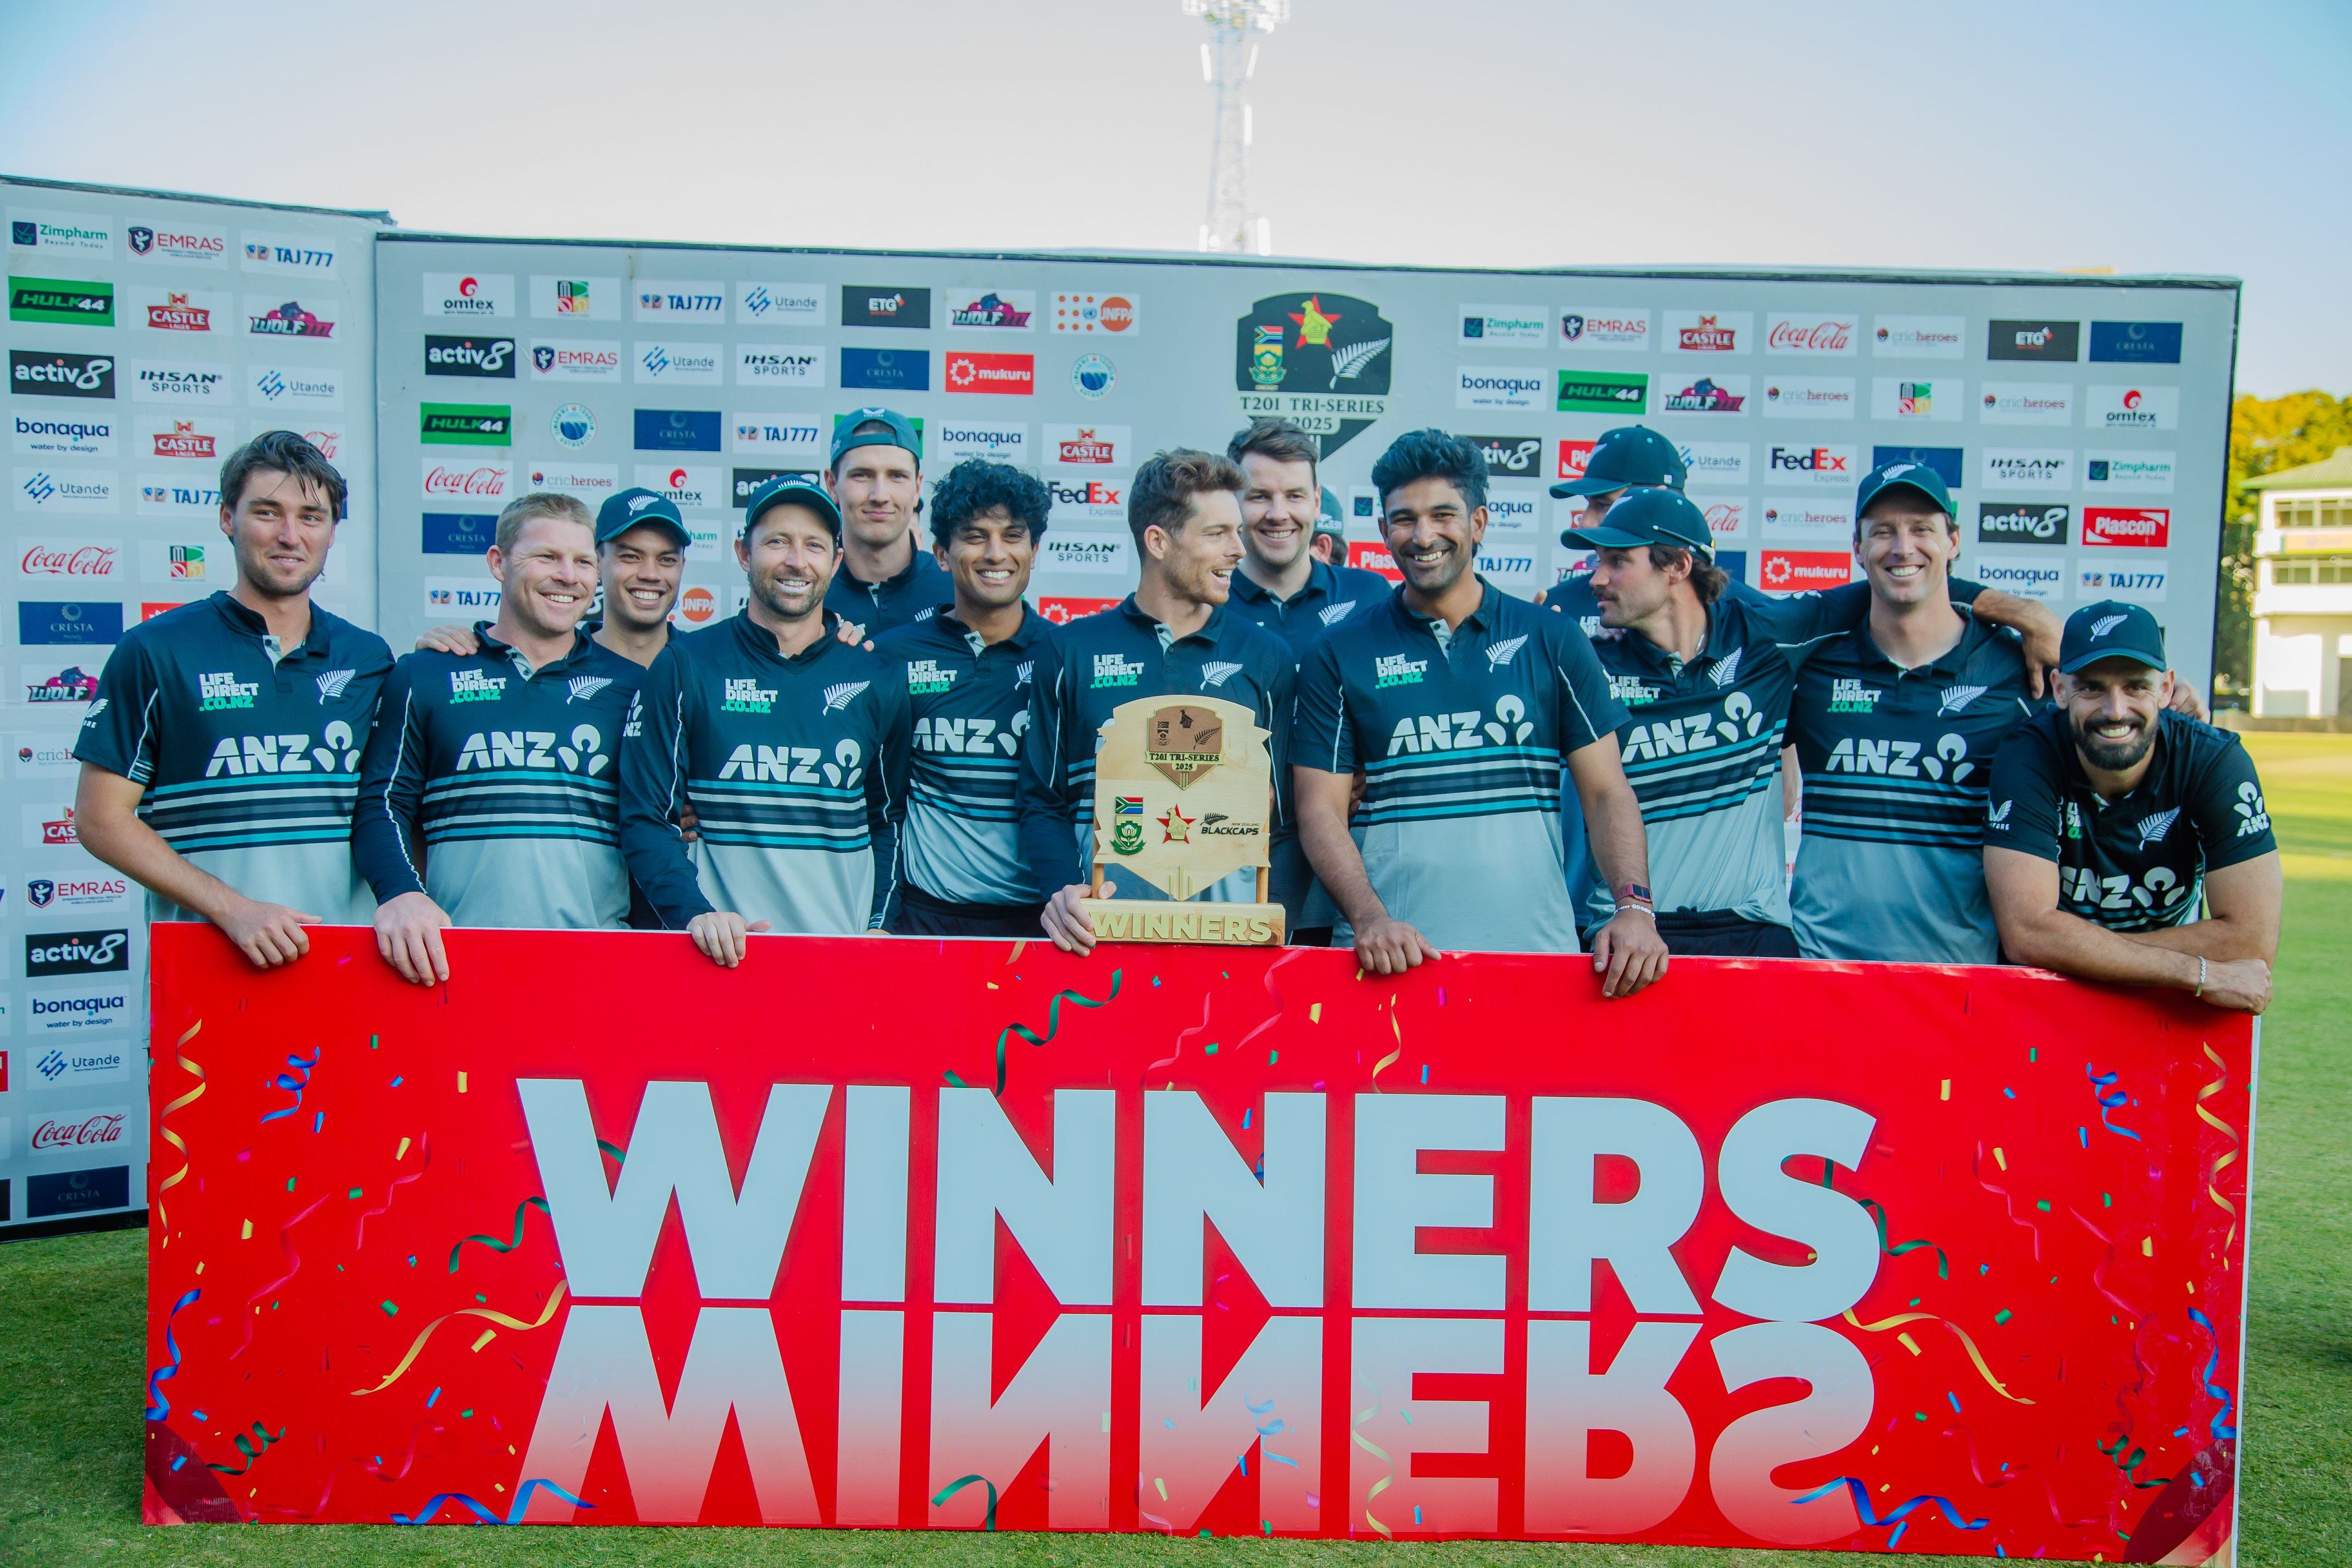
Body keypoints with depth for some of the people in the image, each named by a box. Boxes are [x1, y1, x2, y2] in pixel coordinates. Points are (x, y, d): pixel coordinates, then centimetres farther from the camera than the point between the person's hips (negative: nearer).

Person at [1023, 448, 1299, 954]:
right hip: (1103, 923, 0)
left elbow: (1291, 812, 9)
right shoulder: (1074, 649, 10)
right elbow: (1042, 801, 8)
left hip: (1230, 910, 1)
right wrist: (1065, 891, -10)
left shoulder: (1267, 656, 11)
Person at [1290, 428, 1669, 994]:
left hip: (1536, 948, 1)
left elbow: (1607, 792, 6)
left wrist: (1635, 906, -10)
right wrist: (1369, 919, -15)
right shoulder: (1339, 655, 6)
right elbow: (1320, 809, 1)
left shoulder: (1553, 641, 8)